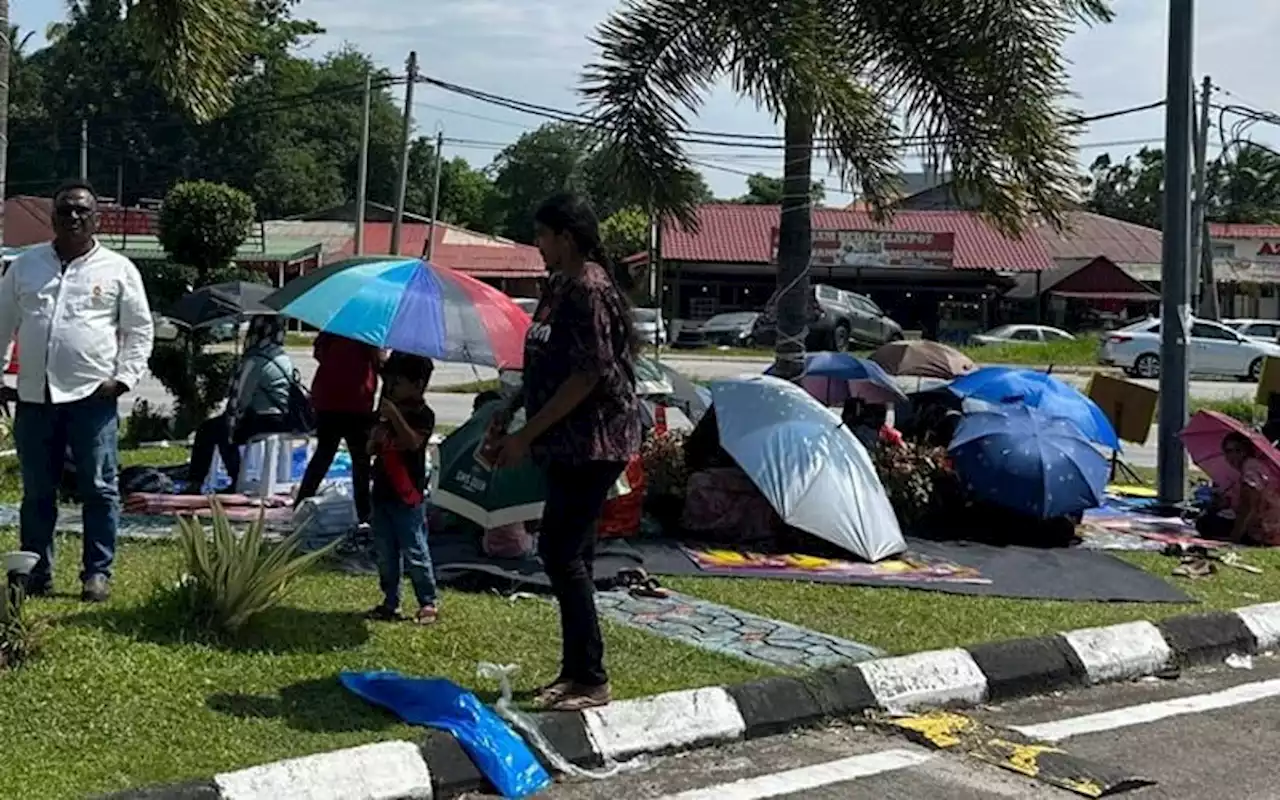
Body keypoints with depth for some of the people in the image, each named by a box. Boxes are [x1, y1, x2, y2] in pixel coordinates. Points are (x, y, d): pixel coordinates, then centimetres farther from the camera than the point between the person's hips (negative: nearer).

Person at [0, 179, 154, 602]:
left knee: (99, 489, 1)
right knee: (36, 492, 10)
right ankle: (37, 571, 20)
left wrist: (125, 377, -6)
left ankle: (97, 572, 10)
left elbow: (140, 330, 4)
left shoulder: (118, 269, 2)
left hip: (92, 397, -3)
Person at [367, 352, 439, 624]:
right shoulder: (385, 412, 13)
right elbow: (371, 448, 16)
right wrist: (376, 437, -6)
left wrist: (394, 416, -30)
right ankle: (390, 602, 20)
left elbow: (414, 442, -25)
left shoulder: (423, 415, -8)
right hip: (382, 492, 7)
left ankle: (428, 603, 4)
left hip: (408, 496, -7)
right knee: (385, 553, 11)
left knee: (414, 551, -4)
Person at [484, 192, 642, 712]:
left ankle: (591, 680, -3)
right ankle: (576, 671, 22)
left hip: (593, 443, -10)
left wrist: (526, 434, -18)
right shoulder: (560, 288, 13)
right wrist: (507, 414, 16)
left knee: (560, 553, -10)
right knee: (570, 555, 13)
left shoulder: (589, 290, -17)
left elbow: (586, 376, -22)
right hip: (569, 444, 10)